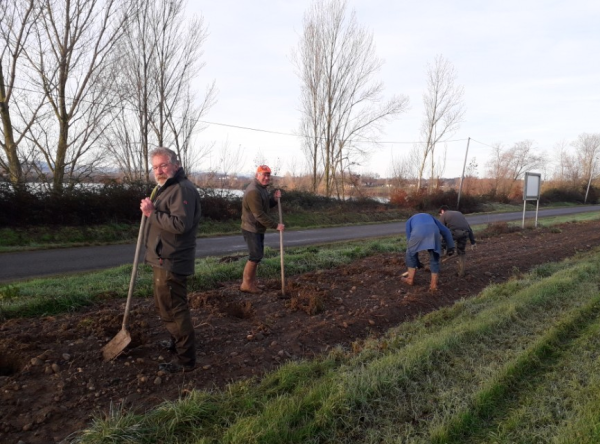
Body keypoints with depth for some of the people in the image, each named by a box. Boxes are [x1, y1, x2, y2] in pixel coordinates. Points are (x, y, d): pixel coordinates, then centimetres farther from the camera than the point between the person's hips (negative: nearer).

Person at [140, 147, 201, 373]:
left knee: (173, 309, -4)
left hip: (171, 262, -11)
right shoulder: (165, 188, 18)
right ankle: (178, 341, 42)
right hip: (163, 259, 11)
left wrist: (152, 213, -24)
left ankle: (186, 360, 7)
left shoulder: (183, 189, -18)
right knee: (165, 306, 24)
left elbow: (180, 224, -30)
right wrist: (150, 210, 11)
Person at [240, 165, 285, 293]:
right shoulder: (253, 191, -24)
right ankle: (246, 284, 6)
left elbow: (266, 205, 16)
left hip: (258, 228, 10)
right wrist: (275, 225, -22)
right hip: (251, 229, -10)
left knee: (258, 254, 17)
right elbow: (259, 215, -26)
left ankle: (251, 280, 31)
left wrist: (274, 199, -3)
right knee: (255, 256, -6)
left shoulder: (262, 188, 11)